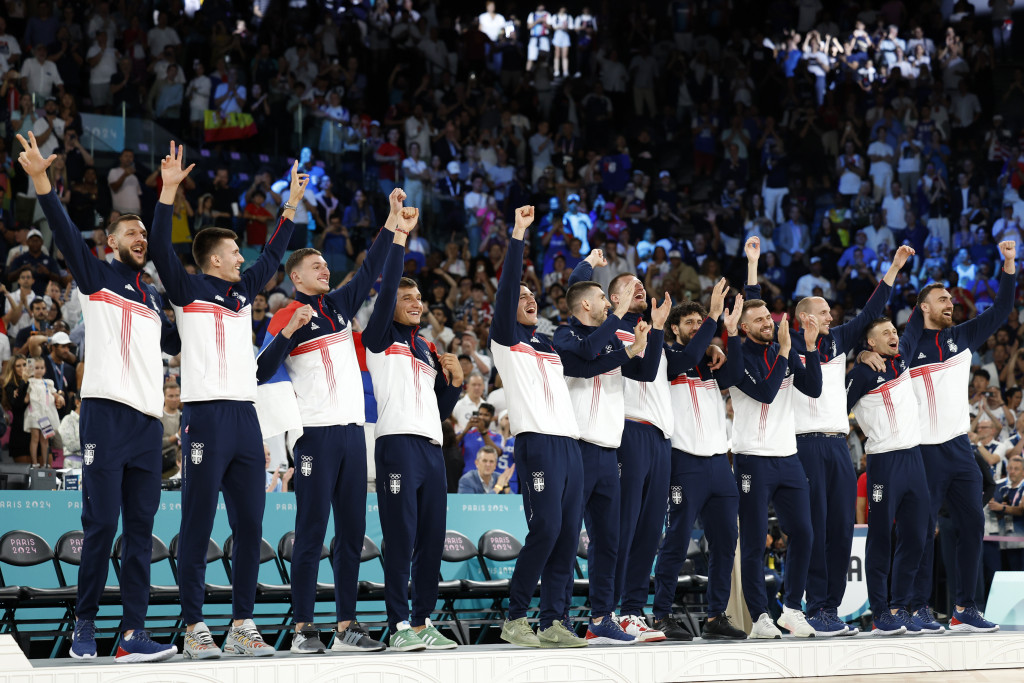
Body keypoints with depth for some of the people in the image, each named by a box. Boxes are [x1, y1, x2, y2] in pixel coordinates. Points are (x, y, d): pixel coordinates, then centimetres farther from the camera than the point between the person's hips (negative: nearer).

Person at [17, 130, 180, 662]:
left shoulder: (152, 298, 25)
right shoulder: (95, 275, 7)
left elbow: (175, 342, 40)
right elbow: (64, 232, -8)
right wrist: (40, 180, -22)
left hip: (148, 419, 6)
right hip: (106, 411, -6)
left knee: (140, 529, 0)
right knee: (101, 524, -8)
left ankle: (133, 634, -2)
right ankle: (84, 624, 2)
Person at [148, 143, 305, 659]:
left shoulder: (243, 291, 19)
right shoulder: (188, 289, 2)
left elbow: (273, 255, 33)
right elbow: (161, 248, -12)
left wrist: (292, 204, 33)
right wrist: (169, 190, -19)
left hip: (245, 417, 7)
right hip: (205, 416, -7)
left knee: (250, 527, 5)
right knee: (198, 526, -4)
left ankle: (242, 626, 10)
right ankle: (194, 629, -2)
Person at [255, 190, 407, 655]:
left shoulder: (339, 305, 16)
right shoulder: (285, 318, -1)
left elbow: (370, 269, 22)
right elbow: (261, 373, -10)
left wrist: (392, 220, 17)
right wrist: (290, 331, -20)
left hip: (353, 430, 6)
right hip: (316, 432, -6)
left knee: (352, 532, 5)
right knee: (311, 530, -7)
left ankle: (346, 626, 9)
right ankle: (303, 629, -5)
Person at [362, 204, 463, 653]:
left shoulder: (428, 350, 25)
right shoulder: (381, 339, 7)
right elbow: (386, 289, -10)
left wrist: (454, 380, 8)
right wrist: (399, 238, -14)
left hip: (431, 447, 7)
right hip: (398, 442, -7)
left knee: (432, 540, 5)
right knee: (400, 539, -10)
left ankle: (423, 623, 11)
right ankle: (400, 626, -9)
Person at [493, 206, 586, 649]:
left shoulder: (550, 345, 25)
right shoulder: (505, 340, 6)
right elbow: (507, 287, -6)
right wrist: (518, 235, -10)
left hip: (570, 443, 7)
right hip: (537, 441, -7)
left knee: (568, 534, 1)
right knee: (545, 529, -15)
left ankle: (553, 622, 5)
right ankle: (514, 619, -7)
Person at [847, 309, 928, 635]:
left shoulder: (902, 357, 12)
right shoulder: (862, 373, -7)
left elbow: (914, 327, 28)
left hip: (913, 458, 7)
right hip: (884, 462, -7)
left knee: (915, 537, 7)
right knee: (880, 540, -3)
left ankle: (901, 610, 13)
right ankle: (882, 615, -1)